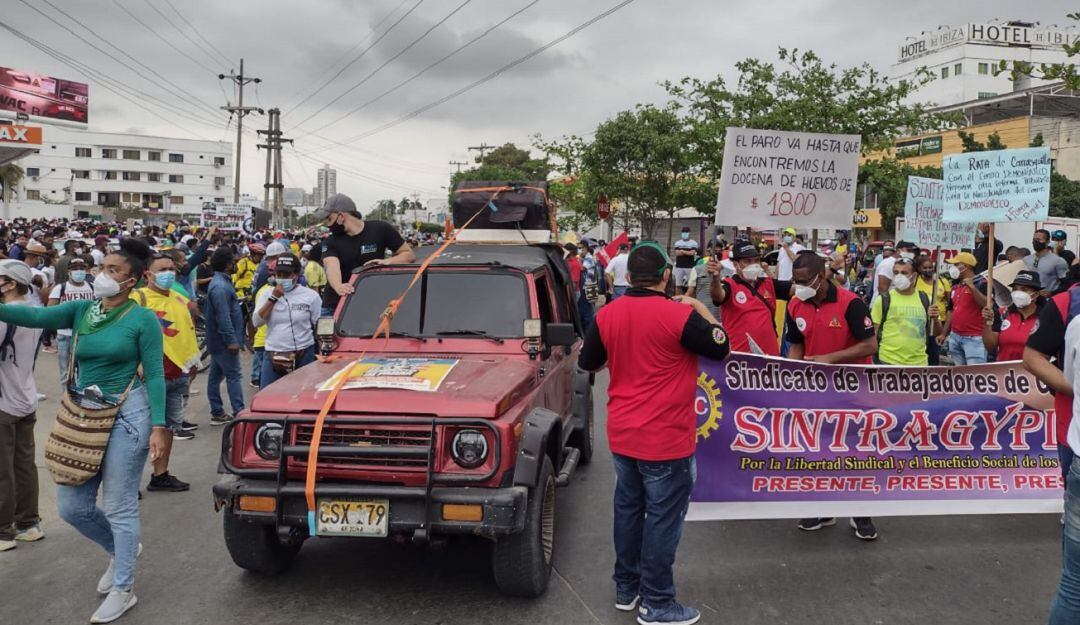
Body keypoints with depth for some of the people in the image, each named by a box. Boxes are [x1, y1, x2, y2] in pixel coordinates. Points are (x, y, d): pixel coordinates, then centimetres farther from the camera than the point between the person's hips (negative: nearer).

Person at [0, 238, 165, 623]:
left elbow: (154, 375, -9)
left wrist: (158, 426, -14)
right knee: (72, 507, 12)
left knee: (119, 507, 3)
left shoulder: (143, 320, -9)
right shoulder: (81, 310, 6)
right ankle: (120, 550, 39)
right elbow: (37, 317, -9)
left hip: (125, 416, -6)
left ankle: (122, 590, 18)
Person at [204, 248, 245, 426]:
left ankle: (217, 413, 18)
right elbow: (223, 316, -25)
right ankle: (239, 413, -6)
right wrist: (231, 340, -24)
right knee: (233, 375, -7)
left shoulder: (221, 282, 14)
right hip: (224, 339, -10)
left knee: (216, 375, 12)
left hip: (217, 339, 10)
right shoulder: (220, 287, -20)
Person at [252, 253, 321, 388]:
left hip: (304, 356, -2)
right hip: (273, 356, 2)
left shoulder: (311, 296, 1)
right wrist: (273, 298, -10)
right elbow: (257, 322, -3)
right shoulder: (267, 294, 9)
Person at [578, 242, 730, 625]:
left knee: (628, 508, 18)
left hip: (622, 433, 6)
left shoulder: (607, 314, -2)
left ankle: (626, 588, 31)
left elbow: (587, 363, 9)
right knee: (663, 518, 5)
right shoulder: (679, 314, -18)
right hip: (665, 437, -6)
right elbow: (721, 349, -5)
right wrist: (700, 310, 6)